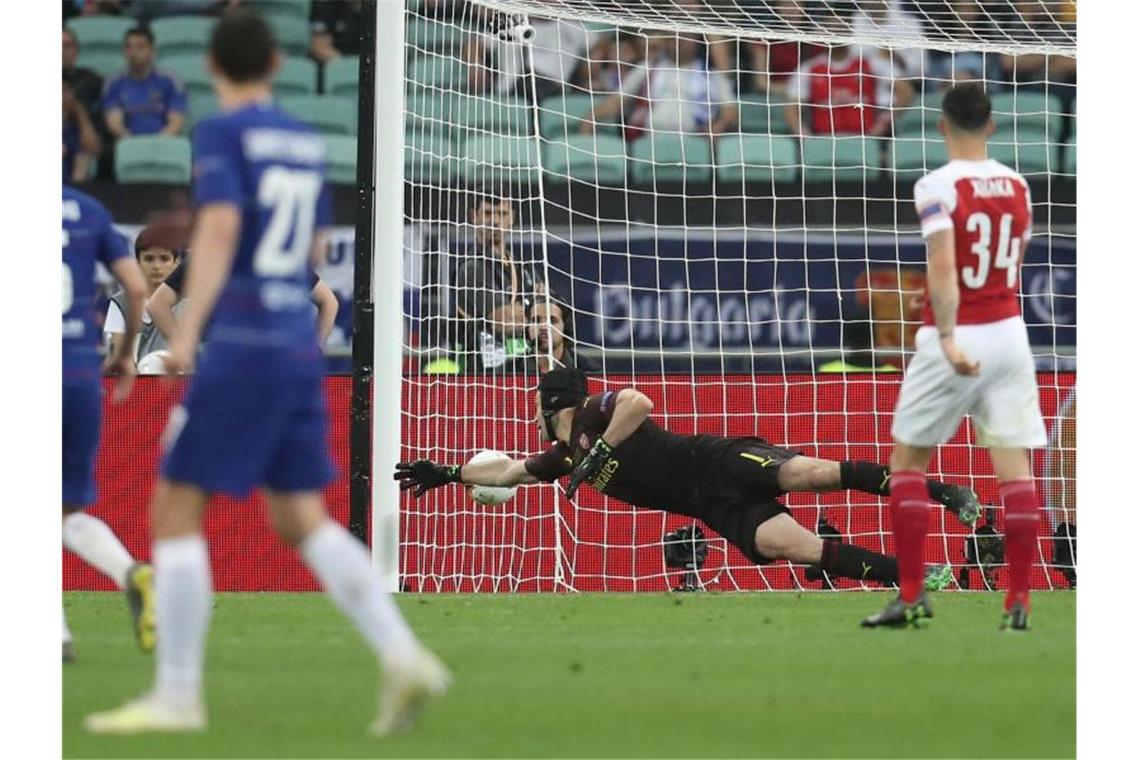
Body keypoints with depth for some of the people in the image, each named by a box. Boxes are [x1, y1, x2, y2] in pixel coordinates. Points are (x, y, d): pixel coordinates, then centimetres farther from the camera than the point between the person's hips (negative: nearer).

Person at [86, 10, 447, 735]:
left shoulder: (223, 134, -6)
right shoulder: (307, 142, 15)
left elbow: (220, 226, -20)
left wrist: (187, 332, -25)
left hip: (241, 347, -7)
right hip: (301, 348, 7)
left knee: (176, 509, 0)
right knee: (303, 518, 8)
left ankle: (177, 695, -1)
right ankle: (404, 656, -8)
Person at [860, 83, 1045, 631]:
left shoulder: (937, 186, -10)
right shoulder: (1017, 186, 8)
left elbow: (943, 267, -22)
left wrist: (948, 338, -30)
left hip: (954, 339, -4)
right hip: (1009, 335, 4)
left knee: (908, 458, 9)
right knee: (1014, 465, 2)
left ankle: (910, 595, 5)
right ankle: (1019, 601, 0)